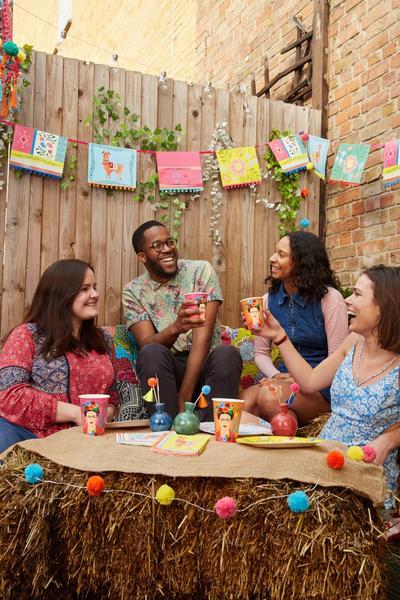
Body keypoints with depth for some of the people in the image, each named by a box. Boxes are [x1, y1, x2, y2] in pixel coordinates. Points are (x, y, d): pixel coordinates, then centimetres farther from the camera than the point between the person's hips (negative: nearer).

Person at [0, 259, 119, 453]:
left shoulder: (102, 340, 20)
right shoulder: (27, 335, 4)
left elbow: (111, 393, 27)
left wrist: (106, 413, 1)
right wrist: (76, 413, -13)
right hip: (27, 432, -4)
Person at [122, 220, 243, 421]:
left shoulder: (201, 271, -2)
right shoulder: (133, 292, 2)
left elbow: (203, 337, -11)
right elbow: (147, 344, -12)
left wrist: (183, 397, -19)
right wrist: (176, 327, -36)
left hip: (205, 364, 0)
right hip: (165, 368, 0)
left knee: (226, 354, -32)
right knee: (151, 353, -32)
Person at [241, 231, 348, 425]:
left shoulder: (329, 298, -8)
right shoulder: (270, 299, 8)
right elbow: (261, 352, 11)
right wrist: (276, 375, -9)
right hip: (286, 378, 4)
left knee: (270, 396, -34)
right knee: (245, 399, -29)